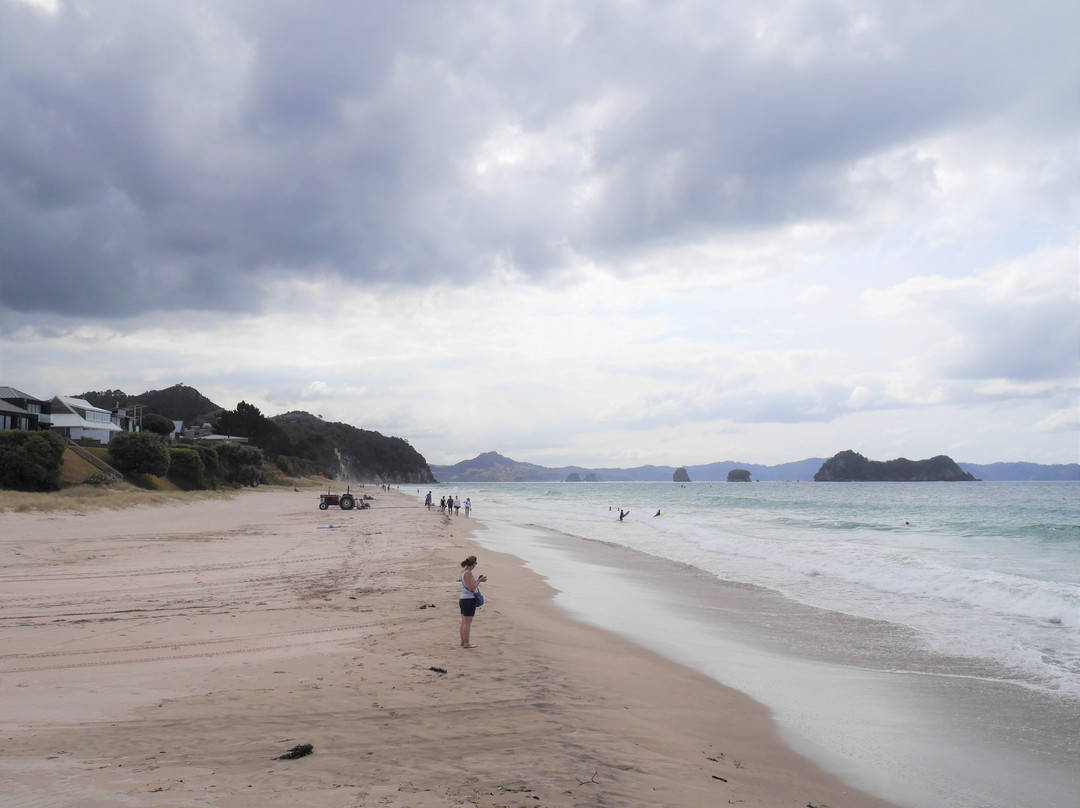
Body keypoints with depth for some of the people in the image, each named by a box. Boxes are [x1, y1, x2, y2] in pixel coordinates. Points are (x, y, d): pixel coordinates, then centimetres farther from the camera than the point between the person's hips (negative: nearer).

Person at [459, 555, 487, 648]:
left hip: (463, 599, 10)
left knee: (464, 622, 14)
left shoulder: (464, 572, 12)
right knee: (468, 622, -4)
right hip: (469, 600, -10)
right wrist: (479, 580, -11)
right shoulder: (469, 573, -17)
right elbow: (471, 588, -20)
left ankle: (463, 642, 20)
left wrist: (478, 579, 14)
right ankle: (466, 643, 0)